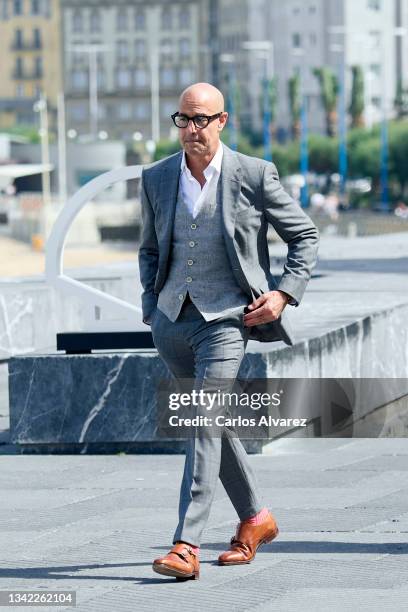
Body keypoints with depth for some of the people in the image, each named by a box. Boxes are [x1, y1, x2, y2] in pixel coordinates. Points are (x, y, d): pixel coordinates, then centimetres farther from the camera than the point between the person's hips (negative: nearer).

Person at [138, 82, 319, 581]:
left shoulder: (254, 175, -6)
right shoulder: (156, 179, 6)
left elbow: (305, 236, 3)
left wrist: (284, 293, -8)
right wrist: (151, 307, 10)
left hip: (226, 316, -5)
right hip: (172, 317, 5)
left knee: (206, 422, -17)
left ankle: (186, 545, -22)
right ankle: (255, 519, 32)